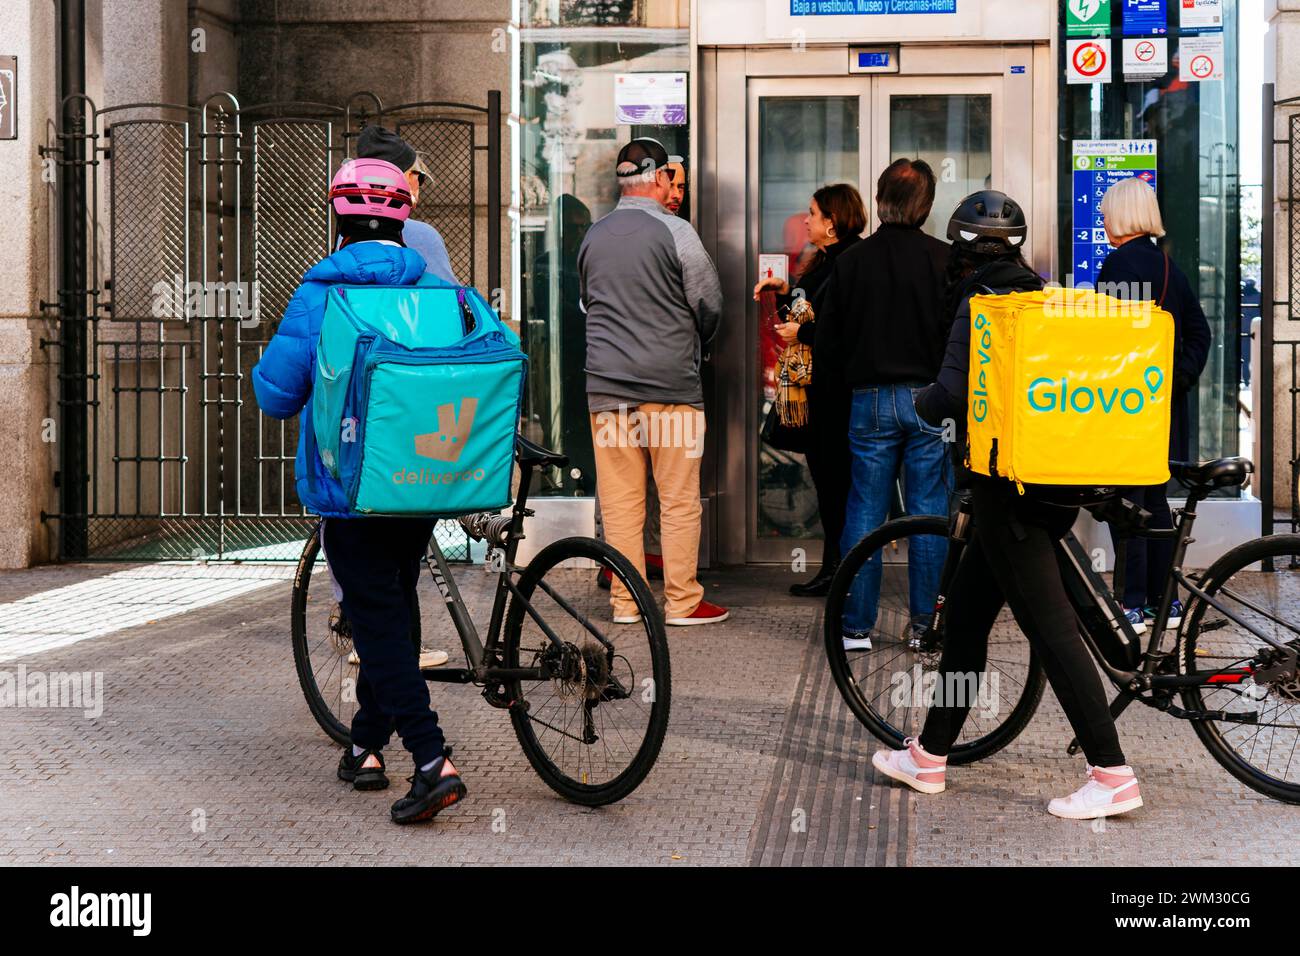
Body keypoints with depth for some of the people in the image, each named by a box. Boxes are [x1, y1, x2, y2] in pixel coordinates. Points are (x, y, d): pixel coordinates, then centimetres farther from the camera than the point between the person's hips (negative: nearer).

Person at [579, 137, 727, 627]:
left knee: (619, 500, 7)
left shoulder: (594, 236, 9)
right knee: (679, 499, 3)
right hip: (670, 384, -5)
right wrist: (693, 342, 16)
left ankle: (625, 602, 12)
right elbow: (710, 303, -3)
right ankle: (682, 601, 6)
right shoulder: (674, 231, -7)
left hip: (606, 384, 5)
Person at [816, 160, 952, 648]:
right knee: (929, 511, 6)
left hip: (869, 401, 1)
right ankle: (926, 622, 10)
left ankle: (856, 625, 8)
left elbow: (828, 343, 4)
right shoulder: (946, 260, -5)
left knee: (864, 511, 6)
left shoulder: (850, 262, -1)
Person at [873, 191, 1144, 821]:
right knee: (966, 610, 16)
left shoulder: (981, 304, -10)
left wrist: (921, 404, 0)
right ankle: (930, 755, 24)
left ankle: (1112, 774, -9)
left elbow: (954, 392, -21)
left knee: (1050, 626, -8)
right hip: (1059, 481, 9)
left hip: (1009, 484, -9)